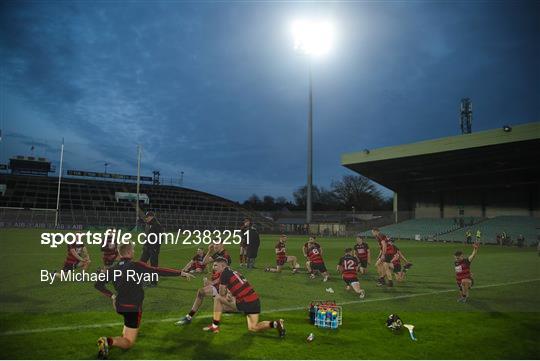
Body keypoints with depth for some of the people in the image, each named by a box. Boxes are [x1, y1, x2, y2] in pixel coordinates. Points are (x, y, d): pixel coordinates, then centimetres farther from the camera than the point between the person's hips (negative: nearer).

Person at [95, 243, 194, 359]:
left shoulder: (113, 269, 1)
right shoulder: (136, 266, -16)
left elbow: (98, 285, 5)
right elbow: (157, 271, -21)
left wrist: (112, 295, 14)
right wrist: (181, 273, -18)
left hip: (120, 306, 7)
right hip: (133, 307, -7)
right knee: (128, 343, 0)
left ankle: (124, 335, 30)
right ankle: (108, 341, -27)